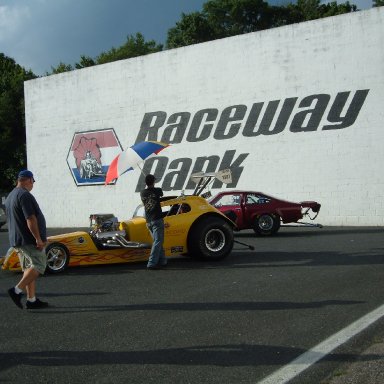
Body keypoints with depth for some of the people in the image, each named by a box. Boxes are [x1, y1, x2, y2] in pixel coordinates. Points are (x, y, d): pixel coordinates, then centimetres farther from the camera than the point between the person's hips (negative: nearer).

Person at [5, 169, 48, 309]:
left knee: (29, 269, 11)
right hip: (29, 240, -10)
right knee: (38, 266, -6)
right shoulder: (25, 195, -15)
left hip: (16, 240, 10)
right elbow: (30, 219, -22)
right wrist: (38, 239, -21)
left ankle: (31, 299, 10)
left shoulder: (10, 196, 17)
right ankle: (17, 290, -13)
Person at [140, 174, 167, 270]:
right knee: (158, 242, -7)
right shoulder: (157, 191, -4)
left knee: (157, 241, 16)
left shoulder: (142, 193, 6)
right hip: (157, 220, -6)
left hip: (148, 221, 6)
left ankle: (162, 261, 20)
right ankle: (151, 263, -15)